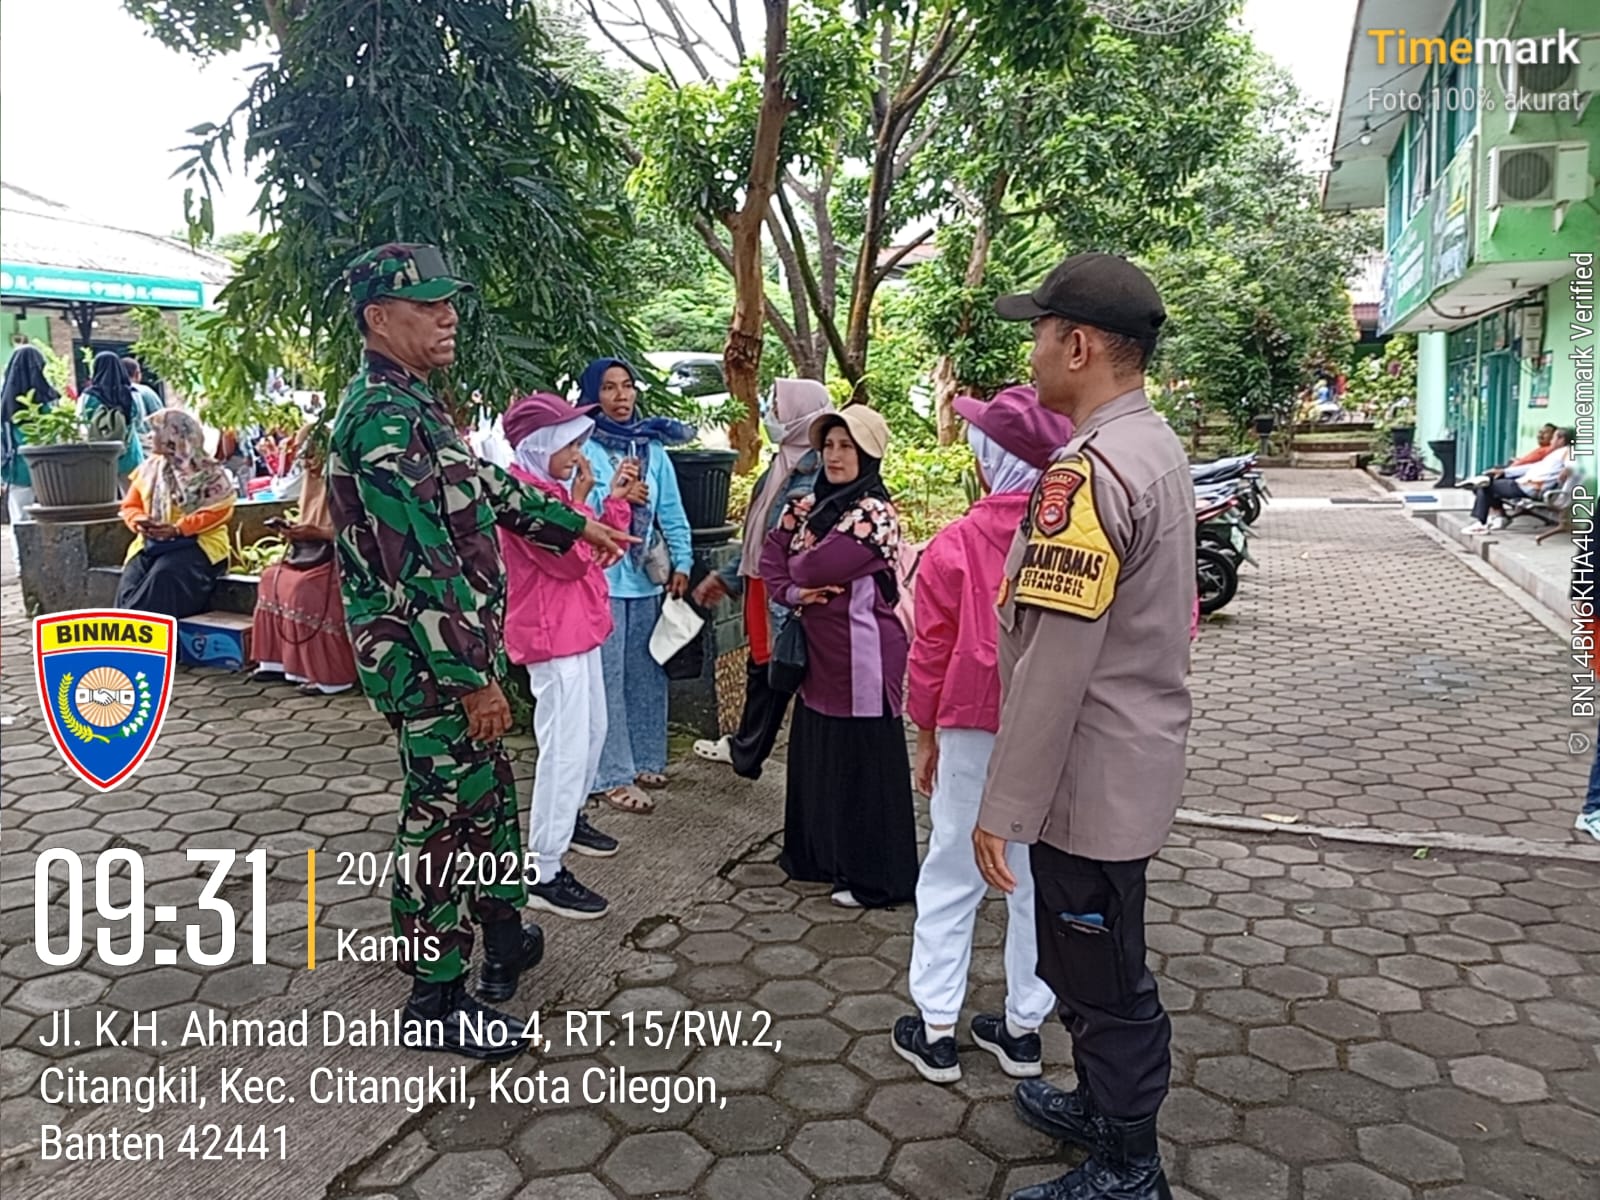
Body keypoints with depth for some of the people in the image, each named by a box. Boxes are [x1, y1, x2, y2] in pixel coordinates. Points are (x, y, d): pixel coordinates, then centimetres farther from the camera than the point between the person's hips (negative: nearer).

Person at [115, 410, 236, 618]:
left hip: (197, 543, -5)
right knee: (129, 582, -24)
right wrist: (139, 521, -6)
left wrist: (178, 529, -19)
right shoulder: (148, 468, 17)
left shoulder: (205, 470, -1)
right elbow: (130, 505, 18)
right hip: (151, 543, 5)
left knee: (162, 577, -34)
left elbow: (220, 509, -11)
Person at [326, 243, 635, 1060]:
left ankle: (502, 932, 40)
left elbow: (483, 483, 27)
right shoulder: (383, 417, -20)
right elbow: (421, 565, -25)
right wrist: (475, 679, -23)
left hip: (454, 650, 10)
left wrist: (569, 523, 34)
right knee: (444, 819, 2)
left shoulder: (413, 406, 13)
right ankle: (435, 1001, 18)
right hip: (429, 662, -10)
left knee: (488, 797, 21)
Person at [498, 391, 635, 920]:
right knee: (565, 746, -10)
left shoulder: (551, 488, 13)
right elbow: (569, 560, -22)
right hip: (552, 636, -11)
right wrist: (580, 499, -19)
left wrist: (615, 499, 3)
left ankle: (569, 818, 41)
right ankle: (544, 873, -5)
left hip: (579, 628, 11)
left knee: (592, 728, 22)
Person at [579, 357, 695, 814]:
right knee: (607, 678, -1)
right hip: (601, 580, -5)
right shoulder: (581, 448, -5)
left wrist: (681, 562, 0)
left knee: (646, 673, 14)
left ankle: (643, 759, 28)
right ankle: (614, 775, 7)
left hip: (647, 578, 5)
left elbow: (671, 511, 8)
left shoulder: (653, 448, 9)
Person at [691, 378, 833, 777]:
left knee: (778, 677, 3)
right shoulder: (784, 467, 9)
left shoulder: (813, 480, -20)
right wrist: (726, 578, 21)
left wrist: (786, 610, -25)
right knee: (761, 670, 23)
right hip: (765, 595, 10)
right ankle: (744, 750, 42)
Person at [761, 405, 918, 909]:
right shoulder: (810, 505, 10)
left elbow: (814, 568, -21)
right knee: (814, 754, 16)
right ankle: (818, 854, 33)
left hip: (861, 656, -8)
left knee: (864, 763, 1)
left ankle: (874, 877, 13)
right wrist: (793, 591, -12)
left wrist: (797, 563, 1)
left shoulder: (874, 514, -15)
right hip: (817, 652, 8)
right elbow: (770, 556, 6)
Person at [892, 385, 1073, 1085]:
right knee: (1040, 884, 15)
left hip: (976, 733, -2)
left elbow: (930, 653, -5)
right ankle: (1023, 1027, 28)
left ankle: (935, 1030, 20)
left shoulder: (956, 546, -13)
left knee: (950, 881, 12)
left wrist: (927, 736, 8)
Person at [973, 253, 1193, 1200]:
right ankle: (1108, 1107, 44)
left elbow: (1054, 666, -26)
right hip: (1133, 764, 10)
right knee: (1102, 964, 25)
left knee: (1103, 978, 7)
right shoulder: (1158, 447, 8)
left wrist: (1003, 808, -20)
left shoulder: (1089, 473, -24)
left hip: (1090, 776, -10)